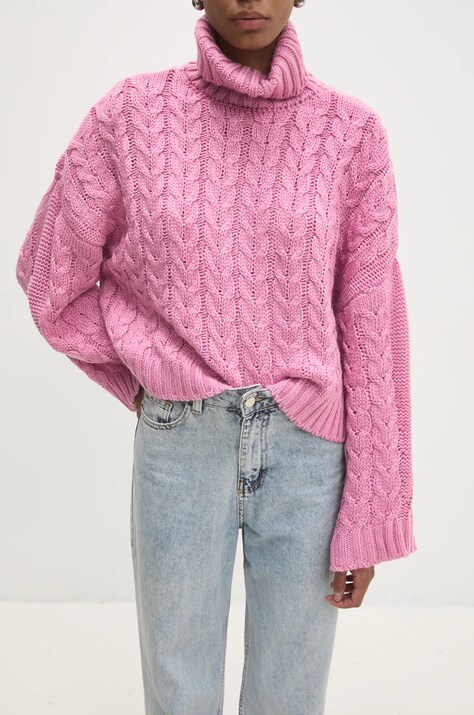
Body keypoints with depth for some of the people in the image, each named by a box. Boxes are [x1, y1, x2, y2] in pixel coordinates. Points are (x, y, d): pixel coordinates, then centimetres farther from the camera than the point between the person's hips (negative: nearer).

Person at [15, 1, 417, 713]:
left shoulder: (352, 132, -2)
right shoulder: (131, 115, -3)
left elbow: (370, 327, -3)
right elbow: (53, 282, 7)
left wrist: (369, 519, -3)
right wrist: (146, 388, 9)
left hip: (307, 452, 1)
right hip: (179, 448, 0)